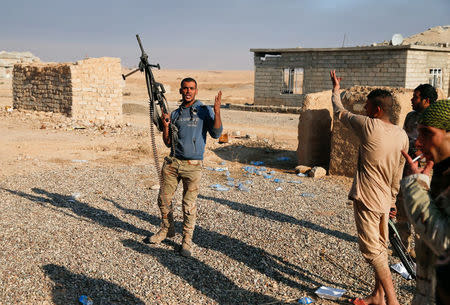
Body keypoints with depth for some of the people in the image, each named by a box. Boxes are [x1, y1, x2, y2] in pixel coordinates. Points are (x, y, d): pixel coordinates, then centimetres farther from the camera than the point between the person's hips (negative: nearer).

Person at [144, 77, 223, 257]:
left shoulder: (204, 111, 1)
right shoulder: (175, 114, 13)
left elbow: (216, 134, -13)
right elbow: (168, 143, 13)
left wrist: (217, 111, -23)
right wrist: (165, 126, -3)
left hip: (192, 165, -4)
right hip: (172, 162, 4)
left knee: (189, 204, 0)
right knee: (164, 199, 10)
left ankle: (187, 240, 15)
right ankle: (167, 230, 32)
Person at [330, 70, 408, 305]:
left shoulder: (369, 126, -15)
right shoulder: (402, 136, 4)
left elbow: (340, 113, 1)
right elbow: (398, 174, 12)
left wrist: (335, 90, 17)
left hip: (366, 200, -8)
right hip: (384, 201, 8)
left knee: (372, 251, -1)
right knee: (380, 248, 15)